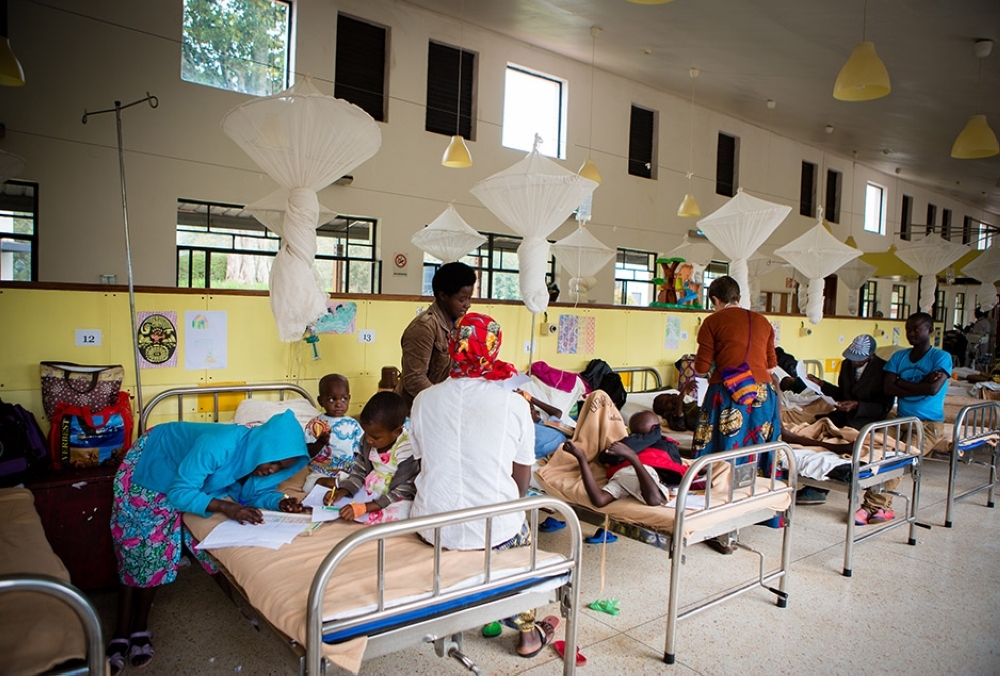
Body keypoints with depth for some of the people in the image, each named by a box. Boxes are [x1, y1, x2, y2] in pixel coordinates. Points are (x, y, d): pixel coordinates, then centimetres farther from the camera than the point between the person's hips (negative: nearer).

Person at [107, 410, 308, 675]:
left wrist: (281, 502, -30)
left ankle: (139, 628, 13)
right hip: (149, 463, -5)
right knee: (137, 547, -3)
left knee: (157, 549, 2)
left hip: (177, 479, 6)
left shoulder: (259, 456, -23)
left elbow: (259, 491, -10)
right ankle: (122, 633, 7)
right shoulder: (218, 445, -44)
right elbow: (180, 493, -38)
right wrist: (226, 507, -49)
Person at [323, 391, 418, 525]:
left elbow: (402, 492, -24)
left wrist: (363, 507, -30)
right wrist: (341, 492, -11)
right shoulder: (368, 442, -5)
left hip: (396, 499, -6)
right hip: (369, 491, 6)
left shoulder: (407, 450, -25)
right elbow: (359, 472, 8)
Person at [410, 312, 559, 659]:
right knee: (521, 532, 31)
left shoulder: (424, 400, -5)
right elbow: (521, 484, -3)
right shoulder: (515, 403, -11)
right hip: (493, 530, -2)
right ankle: (528, 632, 42)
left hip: (433, 527, 2)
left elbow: (424, 462, 8)